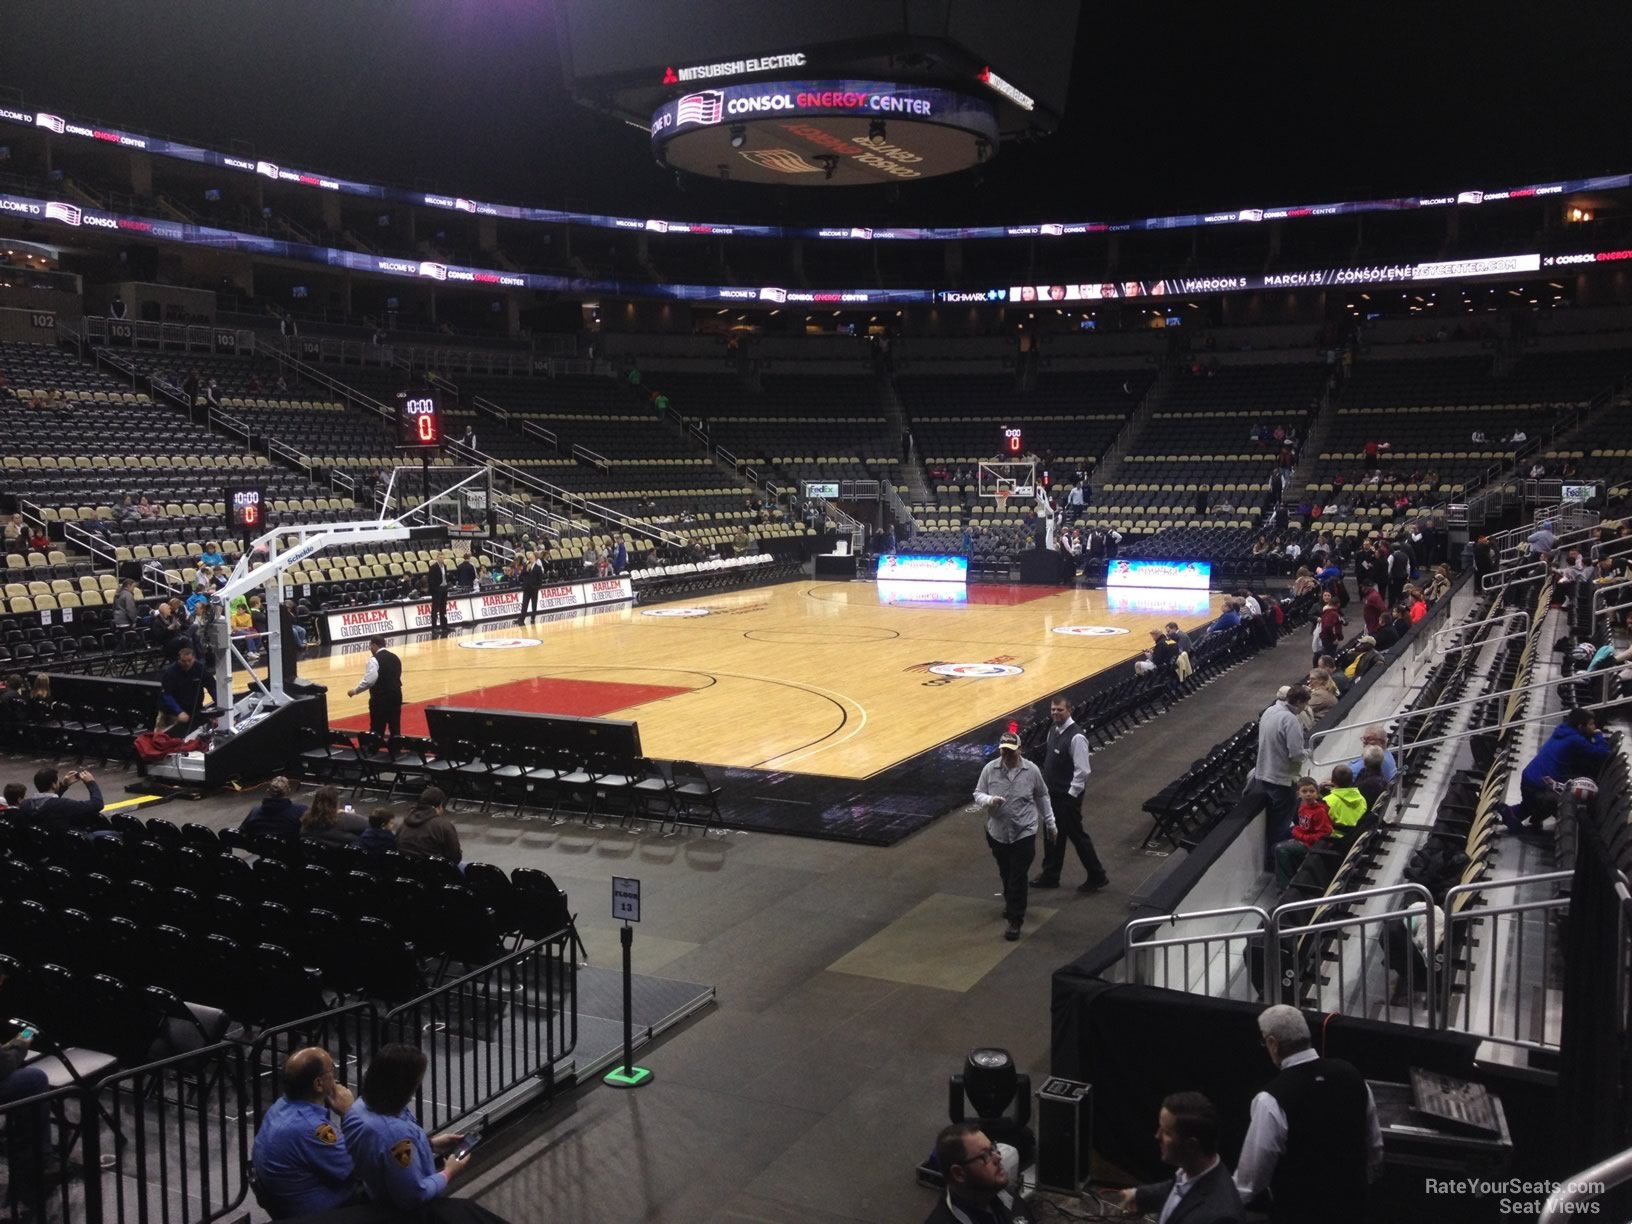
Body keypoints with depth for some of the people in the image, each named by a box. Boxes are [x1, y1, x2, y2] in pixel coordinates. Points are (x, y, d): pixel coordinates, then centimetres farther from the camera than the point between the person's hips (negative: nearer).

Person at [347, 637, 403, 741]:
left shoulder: (374, 659, -12)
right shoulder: (395, 657, 13)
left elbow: (369, 680, -17)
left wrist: (355, 691, -7)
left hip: (380, 697, -7)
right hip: (395, 694, 7)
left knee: (377, 729, -1)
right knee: (395, 726, 10)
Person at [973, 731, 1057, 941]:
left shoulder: (1031, 770, -9)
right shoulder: (990, 769, -8)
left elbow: (1042, 797, 4)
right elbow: (978, 795, -2)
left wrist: (1049, 822, 12)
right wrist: (990, 800, -25)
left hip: (1024, 834, -2)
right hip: (997, 833, 3)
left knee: (1018, 878, -4)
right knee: (1005, 874, 20)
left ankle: (1015, 921, 5)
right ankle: (1011, 903, 46)